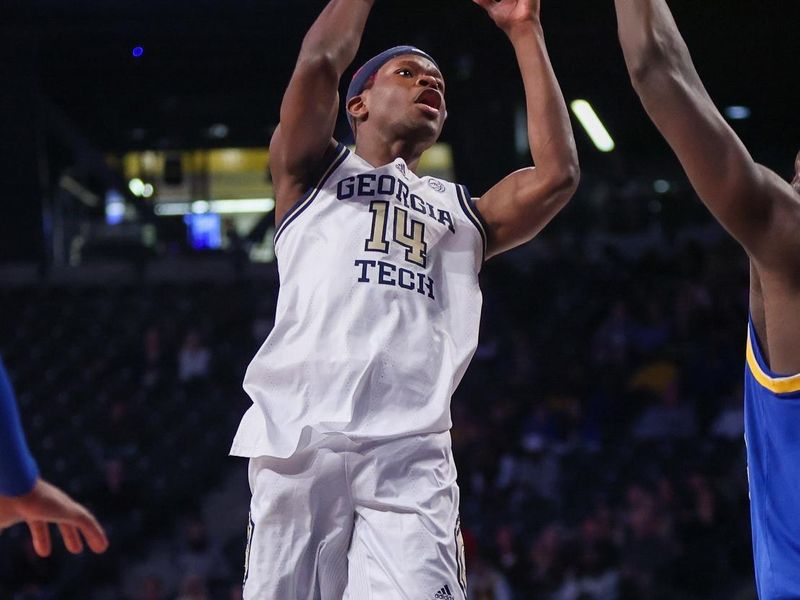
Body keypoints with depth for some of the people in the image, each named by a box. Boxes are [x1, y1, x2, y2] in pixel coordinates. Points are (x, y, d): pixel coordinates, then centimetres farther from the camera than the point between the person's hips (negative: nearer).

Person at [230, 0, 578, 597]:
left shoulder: (462, 212, 30)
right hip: (301, 437, -2)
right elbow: (319, 60, 2)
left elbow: (556, 175, 13)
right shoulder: (313, 171, 20)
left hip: (411, 454, 2)